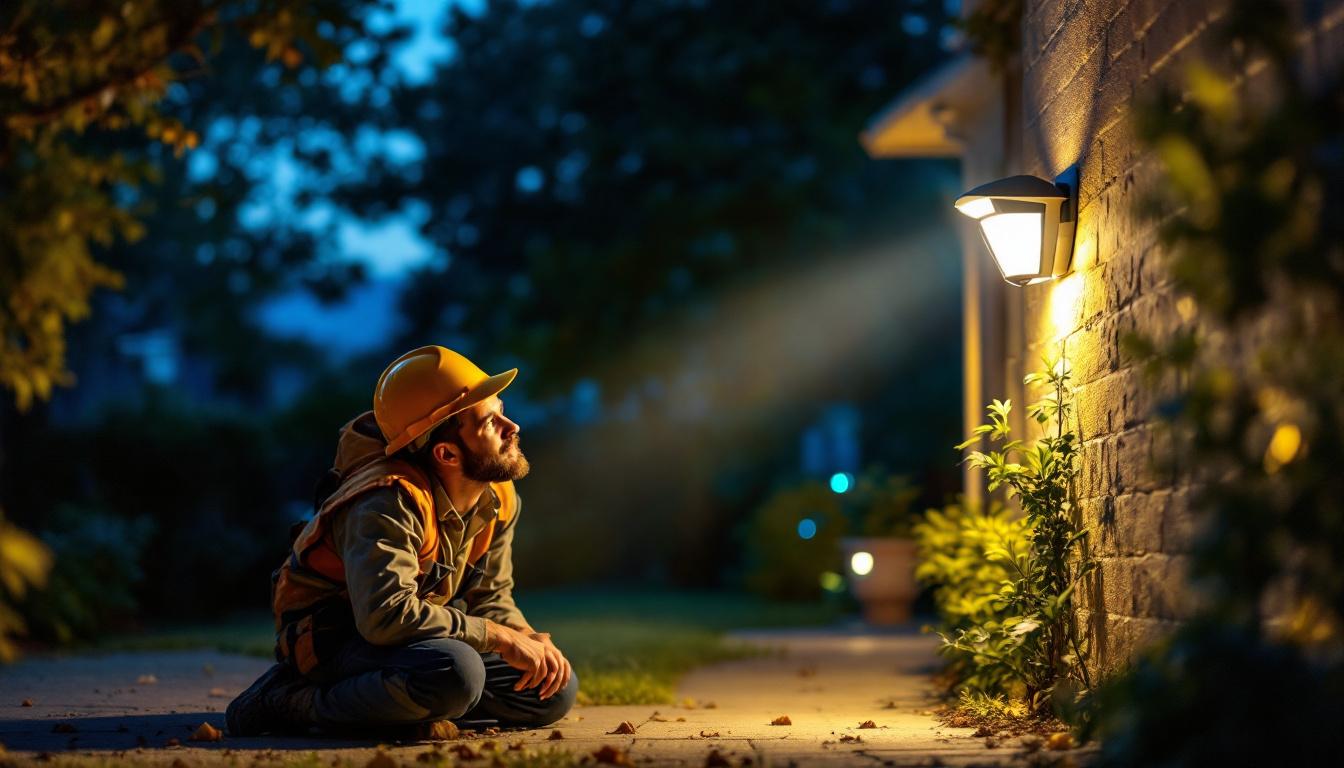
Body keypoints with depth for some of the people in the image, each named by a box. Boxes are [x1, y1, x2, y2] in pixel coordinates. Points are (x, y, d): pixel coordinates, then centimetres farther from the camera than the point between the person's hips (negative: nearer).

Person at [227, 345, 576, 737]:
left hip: (414, 631, 9)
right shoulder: (392, 503, -28)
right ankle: (296, 701, -17)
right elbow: (387, 615, -39)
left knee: (555, 691, -2)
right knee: (456, 673, -38)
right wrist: (502, 638, -32)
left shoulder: (500, 499, -1)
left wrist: (530, 640, -14)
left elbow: (490, 598, 9)